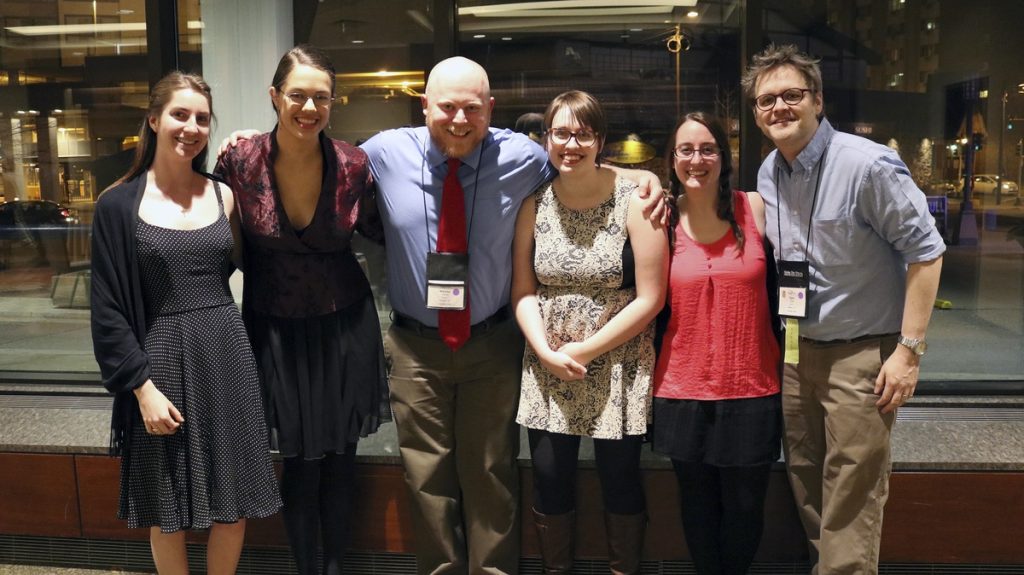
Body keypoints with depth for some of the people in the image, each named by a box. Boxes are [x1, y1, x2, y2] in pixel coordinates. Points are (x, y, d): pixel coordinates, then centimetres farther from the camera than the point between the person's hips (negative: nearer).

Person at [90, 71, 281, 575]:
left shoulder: (222, 195, 6)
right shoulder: (119, 204, -6)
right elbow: (108, 309, -7)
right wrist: (141, 387, -12)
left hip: (226, 355, 3)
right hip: (162, 360, -3)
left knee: (234, 506, 10)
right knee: (167, 511, 11)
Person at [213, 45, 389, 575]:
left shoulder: (352, 164, -11)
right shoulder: (240, 161, -13)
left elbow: (375, 228, 6)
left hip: (345, 328, 1)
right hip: (279, 332, -1)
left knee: (340, 458, 13)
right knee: (301, 462, 7)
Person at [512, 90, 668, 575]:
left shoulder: (633, 203, -9)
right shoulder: (534, 204, 1)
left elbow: (650, 299, -11)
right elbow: (523, 291, 3)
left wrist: (584, 351, -13)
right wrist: (546, 352, -12)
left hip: (618, 368, -2)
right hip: (548, 369, 3)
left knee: (620, 479, 7)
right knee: (549, 480, 8)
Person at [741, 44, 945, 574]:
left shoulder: (868, 164, -16)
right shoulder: (768, 173, 5)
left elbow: (925, 251, -14)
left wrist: (909, 349, -16)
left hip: (862, 352, -6)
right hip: (797, 351, 7)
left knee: (850, 507, -2)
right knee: (806, 491, 16)